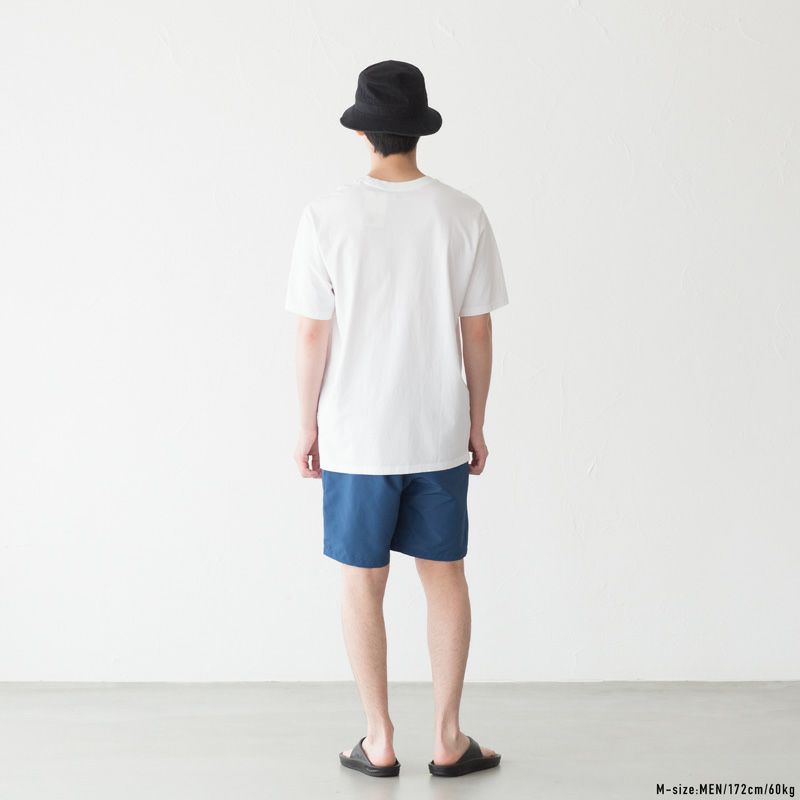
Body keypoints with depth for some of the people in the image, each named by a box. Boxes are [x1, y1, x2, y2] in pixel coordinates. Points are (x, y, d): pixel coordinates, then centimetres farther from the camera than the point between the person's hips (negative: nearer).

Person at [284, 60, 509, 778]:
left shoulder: (327, 216, -9)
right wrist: (476, 425, 10)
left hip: (354, 435, -1)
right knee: (445, 576, 13)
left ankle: (379, 742, 19)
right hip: (439, 433, 1)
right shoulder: (463, 216, -4)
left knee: (363, 582, 10)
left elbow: (312, 333, -7)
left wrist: (308, 425, 4)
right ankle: (449, 739, 20)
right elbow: (478, 333, -1)